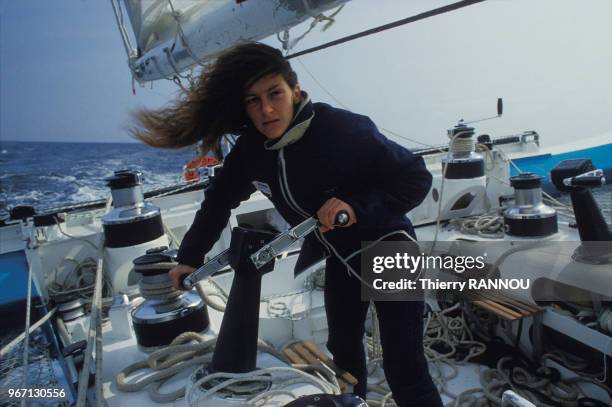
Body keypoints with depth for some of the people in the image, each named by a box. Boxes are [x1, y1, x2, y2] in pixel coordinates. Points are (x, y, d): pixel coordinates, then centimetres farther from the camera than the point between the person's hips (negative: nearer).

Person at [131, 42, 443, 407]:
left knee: (404, 371, -6)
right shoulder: (251, 150, -10)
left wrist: (357, 206, -37)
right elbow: (219, 201, 5)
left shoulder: (343, 129, -28)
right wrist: (190, 256, 8)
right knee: (343, 351, 20)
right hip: (340, 257, 6)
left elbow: (417, 178, -23)